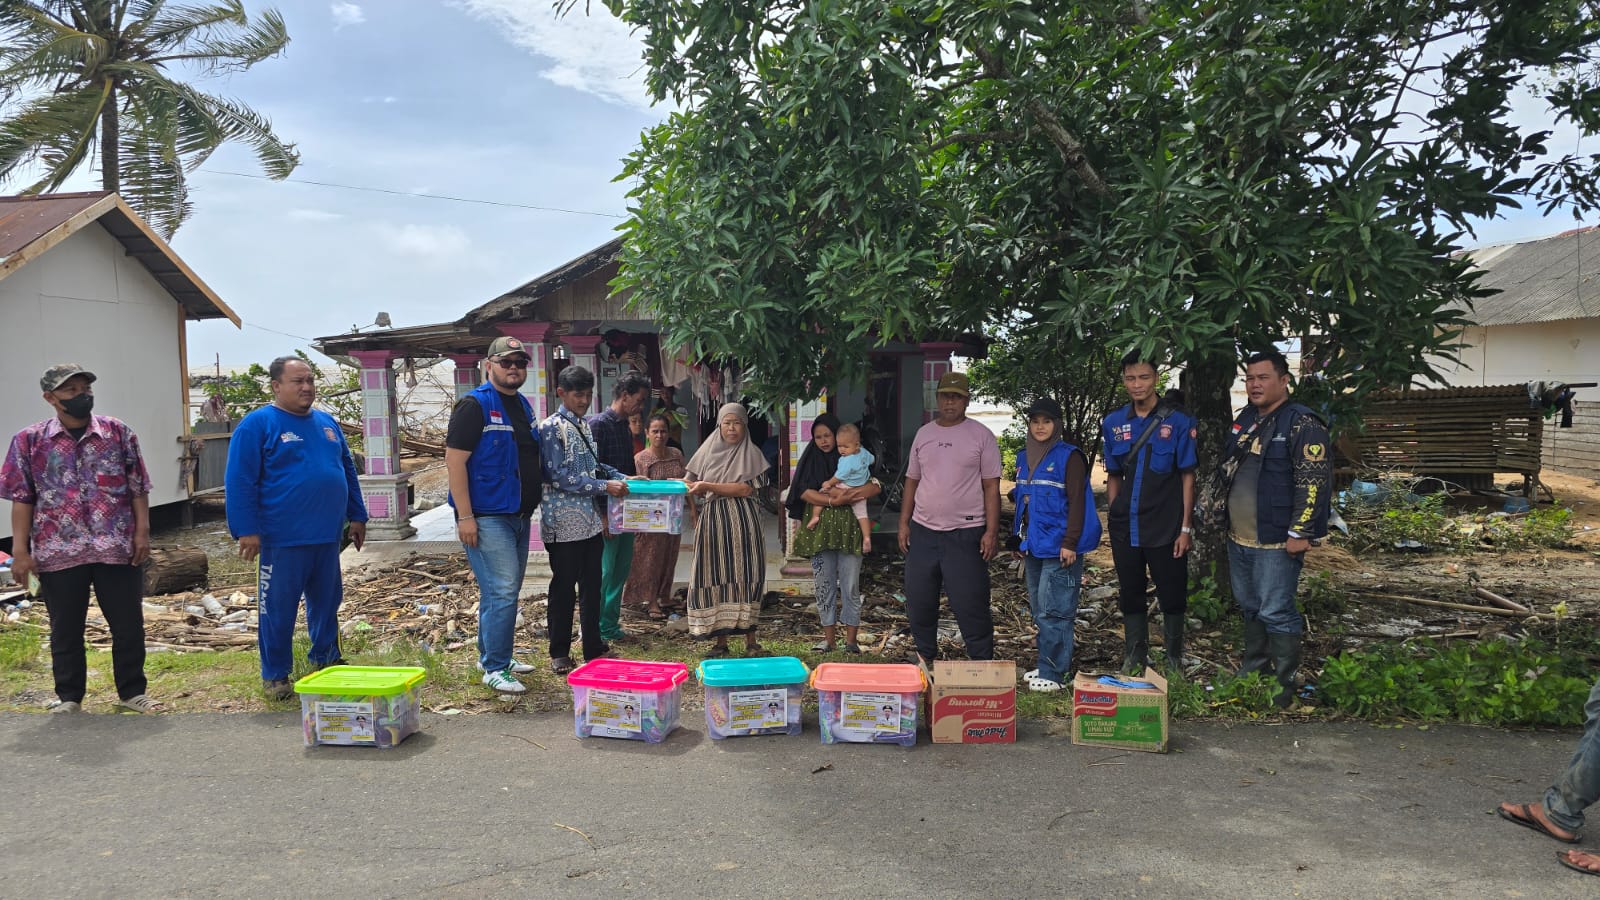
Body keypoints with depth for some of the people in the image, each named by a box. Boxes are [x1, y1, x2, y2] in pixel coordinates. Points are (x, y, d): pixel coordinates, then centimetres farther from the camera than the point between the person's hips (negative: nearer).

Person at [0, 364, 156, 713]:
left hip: (117, 548, 0)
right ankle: (68, 698, 25)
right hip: (59, 552, 0)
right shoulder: (29, 440, 2)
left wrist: (142, 532, -3)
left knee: (129, 625, 6)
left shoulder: (118, 432, 3)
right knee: (65, 630, 11)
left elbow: (138, 488, 4)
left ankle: (131, 692, 21)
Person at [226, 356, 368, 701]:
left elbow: (347, 469, 20)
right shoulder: (257, 425, -7)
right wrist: (247, 530, -14)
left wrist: (357, 515, 17)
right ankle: (274, 676, 16)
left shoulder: (327, 423, 13)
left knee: (327, 602, 16)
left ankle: (325, 659, 32)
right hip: (283, 539, -6)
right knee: (278, 609, 3)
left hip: (327, 536, 6)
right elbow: (240, 481, -10)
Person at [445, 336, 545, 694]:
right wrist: (464, 516, -20)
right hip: (487, 517, -8)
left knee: (506, 590, 16)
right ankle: (495, 668, 1)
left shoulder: (524, 406, 14)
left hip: (519, 515, 8)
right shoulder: (475, 405, -11)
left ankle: (492, 655, 29)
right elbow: (455, 460, -16)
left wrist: (533, 503, 16)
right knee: (502, 591, -9)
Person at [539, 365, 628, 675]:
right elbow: (558, 476, -17)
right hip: (564, 523, -7)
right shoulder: (551, 428, -11)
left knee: (592, 585, 12)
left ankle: (594, 647, 22)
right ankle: (559, 652, 15)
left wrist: (622, 478, 6)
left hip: (591, 521, 7)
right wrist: (604, 486, -19)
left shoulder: (585, 427, 14)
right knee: (564, 587, 3)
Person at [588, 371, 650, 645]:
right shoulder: (598, 424, -12)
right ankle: (597, 631, 5)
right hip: (606, 511, -9)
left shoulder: (624, 427, 16)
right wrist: (602, 515, -20)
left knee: (620, 571, 12)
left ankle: (610, 626, 21)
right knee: (604, 572, -5)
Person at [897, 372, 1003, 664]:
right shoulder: (924, 434, 11)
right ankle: (925, 657, 27)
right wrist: (904, 523, 10)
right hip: (923, 531, 5)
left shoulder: (981, 436, -1)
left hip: (965, 533, -4)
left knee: (970, 604, -4)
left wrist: (992, 531, -9)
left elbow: (991, 486, -2)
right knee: (918, 601, 10)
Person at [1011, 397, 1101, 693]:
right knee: (1039, 610, 11)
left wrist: (1070, 543, -17)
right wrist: (1020, 540, 18)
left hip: (1059, 547, -7)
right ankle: (1046, 666, 20)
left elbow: (1077, 502, -11)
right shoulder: (1024, 458, 14)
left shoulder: (1069, 457, -6)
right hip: (1032, 545, 7)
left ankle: (1053, 674, -2)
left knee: (1052, 611, -8)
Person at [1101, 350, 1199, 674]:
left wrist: (1186, 527, -7)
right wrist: (1113, 518, 7)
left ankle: (1174, 660, 24)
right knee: (1130, 596, 12)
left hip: (1166, 527, -3)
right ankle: (1134, 660, 25)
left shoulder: (1178, 422, -5)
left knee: (1172, 596, 6)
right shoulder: (1113, 424, 5)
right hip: (1125, 527, 3)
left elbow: (1187, 476, -4)